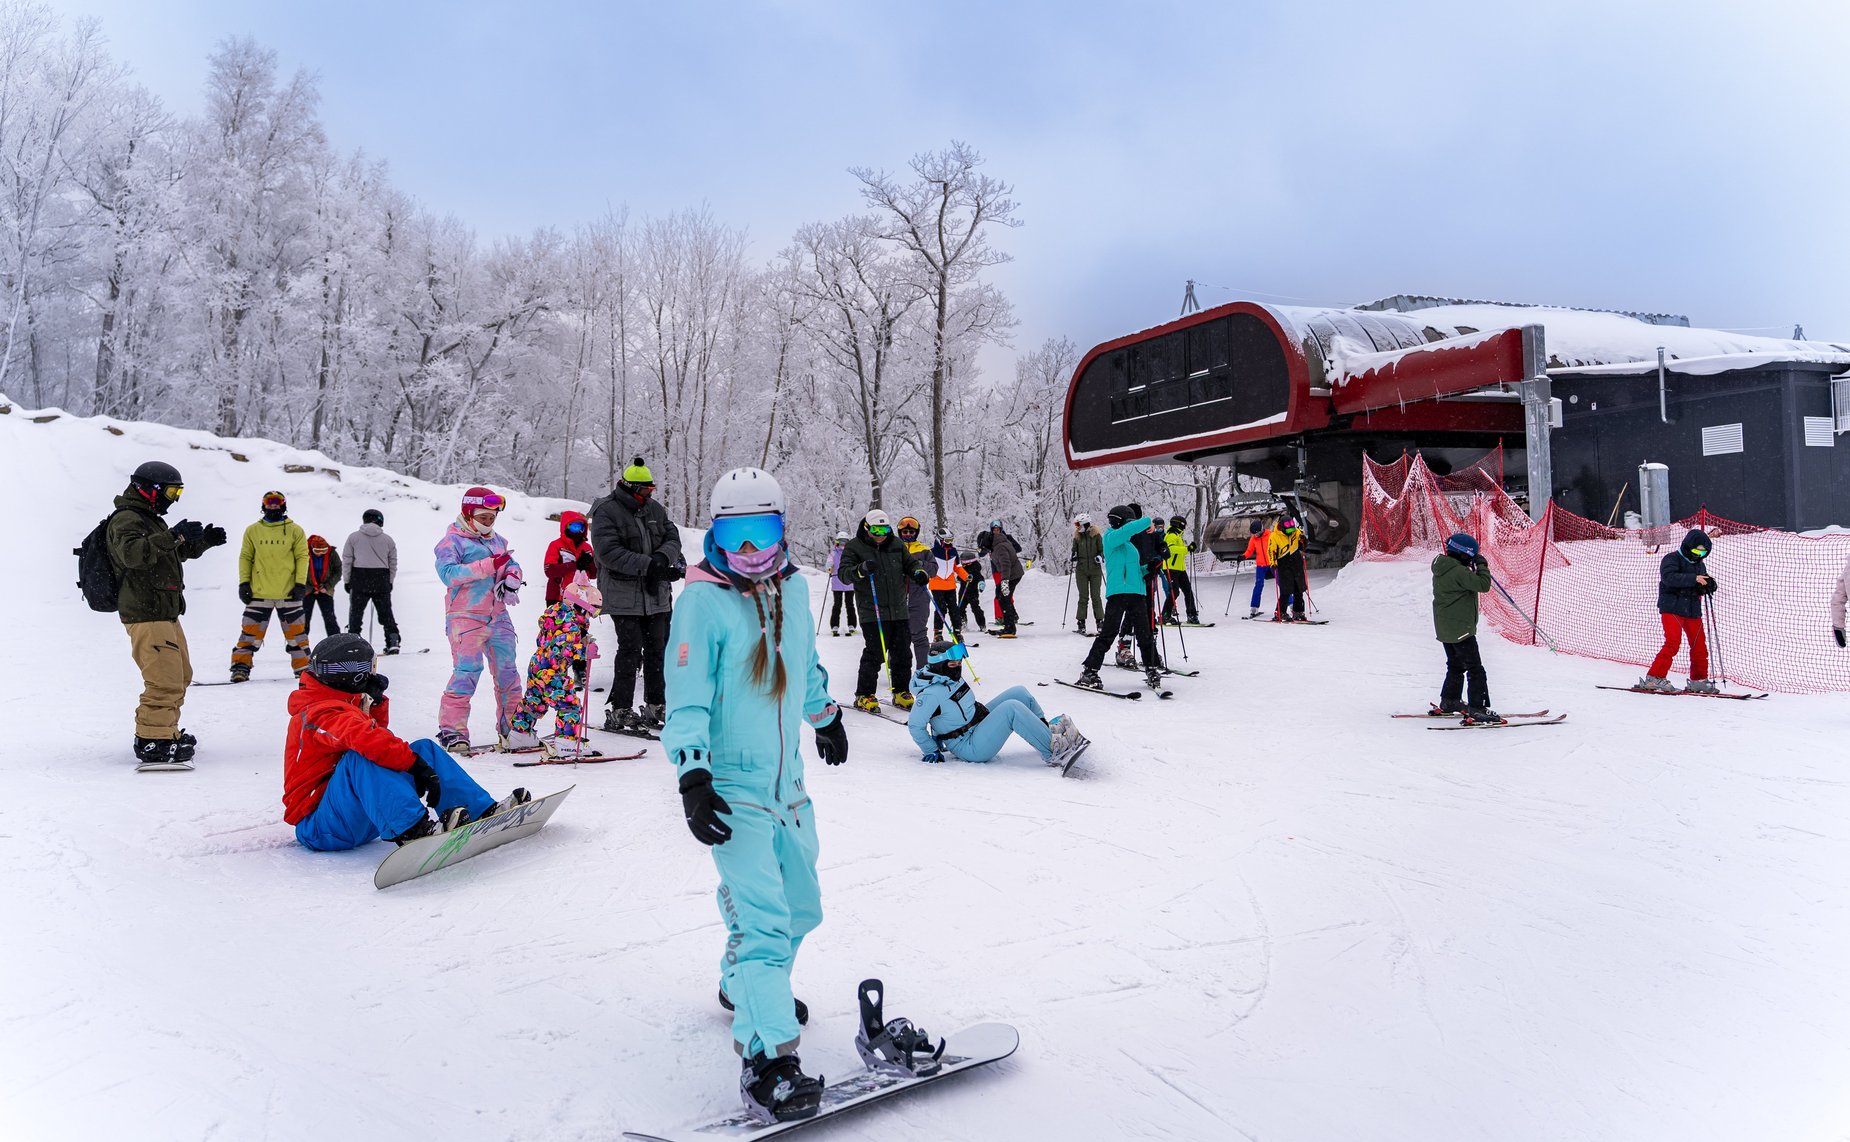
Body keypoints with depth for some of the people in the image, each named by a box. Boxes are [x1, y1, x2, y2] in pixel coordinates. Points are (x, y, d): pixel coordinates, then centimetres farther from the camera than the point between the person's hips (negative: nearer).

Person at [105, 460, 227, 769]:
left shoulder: (148, 520, 22)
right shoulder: (125, 520, -12)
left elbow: (180, 552, 32)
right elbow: (132, 553, -32)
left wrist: (204, 540, 14)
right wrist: (173, 536, -37)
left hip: (165, 614, 11)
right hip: (146, 616, -11)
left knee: (180, 675, 22)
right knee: (165, 680, -16)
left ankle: (165, 732, 35)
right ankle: (152, 745, -13)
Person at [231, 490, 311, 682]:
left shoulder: (295, 530, 4)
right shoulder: (252, 531, 7)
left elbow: (302, 557, 3)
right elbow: (245, 557, 9)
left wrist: (300, 583, -5)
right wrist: (244, 583, 0)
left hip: (289, 593, 0)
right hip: (259, 593, 0)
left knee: (296, 631, 5)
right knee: (251, 631, 0)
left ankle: (303, 668, 14)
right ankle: (240, 666, 8)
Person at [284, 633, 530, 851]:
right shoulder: (323, 713, -16)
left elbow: (380, 737, 18)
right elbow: (365, 738, -34)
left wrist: (376, 702, 6)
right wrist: (415, 764, -36)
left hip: (362, 817, 9)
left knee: (425, 749, 1)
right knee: (360, 757, -36)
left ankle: (485, 811, -9)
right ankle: (412, 830, -54)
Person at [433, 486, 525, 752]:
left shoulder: (497, 540, 17)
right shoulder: (452, 541, -4)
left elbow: (512, 565, 19)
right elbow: (448, 573, -18)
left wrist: (512, 578, -6)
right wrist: (488, 566, -25)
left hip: (498, 616, 7)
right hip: (466, 617, -6)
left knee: (507, 671, 9)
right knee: (467, 670, -13)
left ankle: (511, 725, 20)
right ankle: (451, 728, -5)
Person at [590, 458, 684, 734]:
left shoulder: (655, 509, 13)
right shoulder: (606, 512, -7)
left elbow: (673, 538, 7)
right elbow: (609, 553, -18)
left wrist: (662, 558, -17)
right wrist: (649, 565, -25)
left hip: (656, 595, 6)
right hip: (623, 595, -6)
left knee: (658, 649, 9)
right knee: (631, 650, -9)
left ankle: (656, 707, 18)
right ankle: (620, 711, 0)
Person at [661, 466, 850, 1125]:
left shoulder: (791, 587, 4)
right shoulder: (703, 600, -14)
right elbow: (686, 699, -17)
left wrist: (826, 717, 33)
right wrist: (692, 778, -27)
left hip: (787, 780, 7)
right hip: (733, 787, -7)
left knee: (802, 908, 20)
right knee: (763, 917, -15)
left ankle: (746, 986, 45)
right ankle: (766, 1062, -10)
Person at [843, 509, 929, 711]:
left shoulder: (896, 545, 12)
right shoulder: (855, 546, 0)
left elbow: (910, 563, 20)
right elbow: (844, 572, -8)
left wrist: (919, 573, -2)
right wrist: (862, 569, -27)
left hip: (898, 610, 5)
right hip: (872, 611, -5)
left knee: (902, 653, 9)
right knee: (875, 653, -8)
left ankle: (901, 693, 22)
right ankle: (863, 696, 4)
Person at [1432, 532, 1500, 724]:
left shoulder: (1442, 568, 8)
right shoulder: (1459, 572, -22)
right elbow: (1483, 584, -22)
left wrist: (1476, 567, 10)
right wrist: (1482, 566, -8)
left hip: (1444, 628, 10)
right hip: (1461, 629, -10)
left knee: (1455, 665, 24)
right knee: (1475, 670, -6)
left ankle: (1448, 702, 33)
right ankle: (1477, 710, -9)